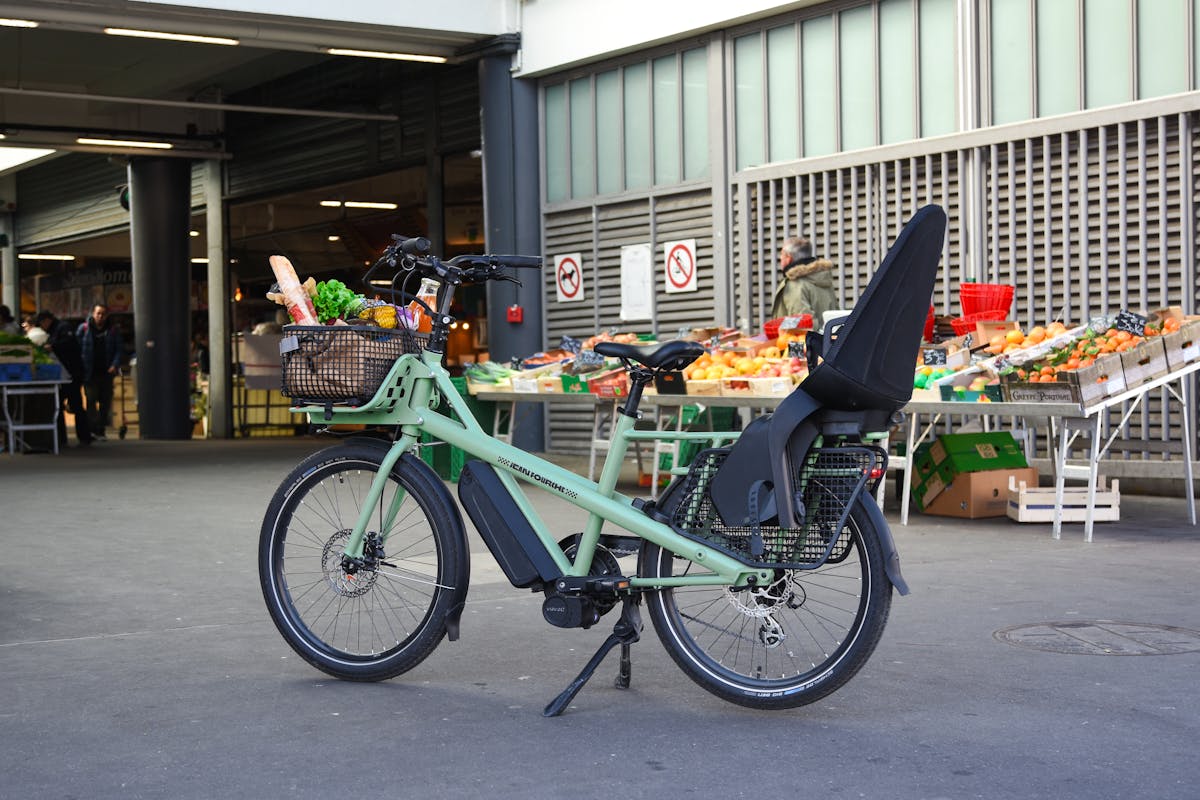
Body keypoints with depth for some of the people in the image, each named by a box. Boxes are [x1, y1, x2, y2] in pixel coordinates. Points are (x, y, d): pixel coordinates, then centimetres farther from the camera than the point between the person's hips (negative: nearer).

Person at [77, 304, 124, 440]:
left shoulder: (113, 330, 6)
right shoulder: (84, 329, 2)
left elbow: (119, 349, 4)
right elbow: (76, 348, 2)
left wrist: (115, 365, -11)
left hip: (106, 373, 2)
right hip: (89, 373, -2)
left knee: (105, 402, 4)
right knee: (91, 400, -11)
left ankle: (101, 430, 12)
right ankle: (93, 429, -15)